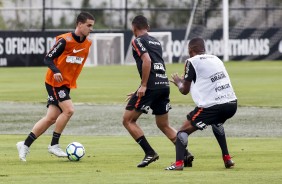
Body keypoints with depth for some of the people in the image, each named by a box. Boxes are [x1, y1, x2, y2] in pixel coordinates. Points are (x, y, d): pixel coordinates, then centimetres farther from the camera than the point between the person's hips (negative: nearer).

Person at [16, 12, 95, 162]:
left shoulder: (87, 44, 5)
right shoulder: (65, 40, -17)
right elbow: (48, 58, -15)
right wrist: (56, 71, -32)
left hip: (66, 84, 7)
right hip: (55, 82, -7)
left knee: (51, 118, 3)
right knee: (68, 110, -19)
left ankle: (25, 145, 11)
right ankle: (54, 145, -8)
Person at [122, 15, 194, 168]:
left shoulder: (138, 41, -1)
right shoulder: (156, 42, 22)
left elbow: (147, 60, -17)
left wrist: (143, 86, -17)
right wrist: (141, 90, 31)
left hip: (151, 86, -8)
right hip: (164, 85, 8)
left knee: (128, 120, 3)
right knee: (163, 125, 19)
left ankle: (150, 153, -5)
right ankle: (186, 153, 3)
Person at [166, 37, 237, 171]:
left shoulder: (192, 61, 1)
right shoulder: (215, 59, 20)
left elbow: (185, 90, 8)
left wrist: (178, 82, 30)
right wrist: (185, 81, 43)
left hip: (212, 106, -7)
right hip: (232, 104, 7)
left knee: (183, 131, 3)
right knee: (217, 124, 39)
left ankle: (178, 163, -15)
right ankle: (227, 158, 34)